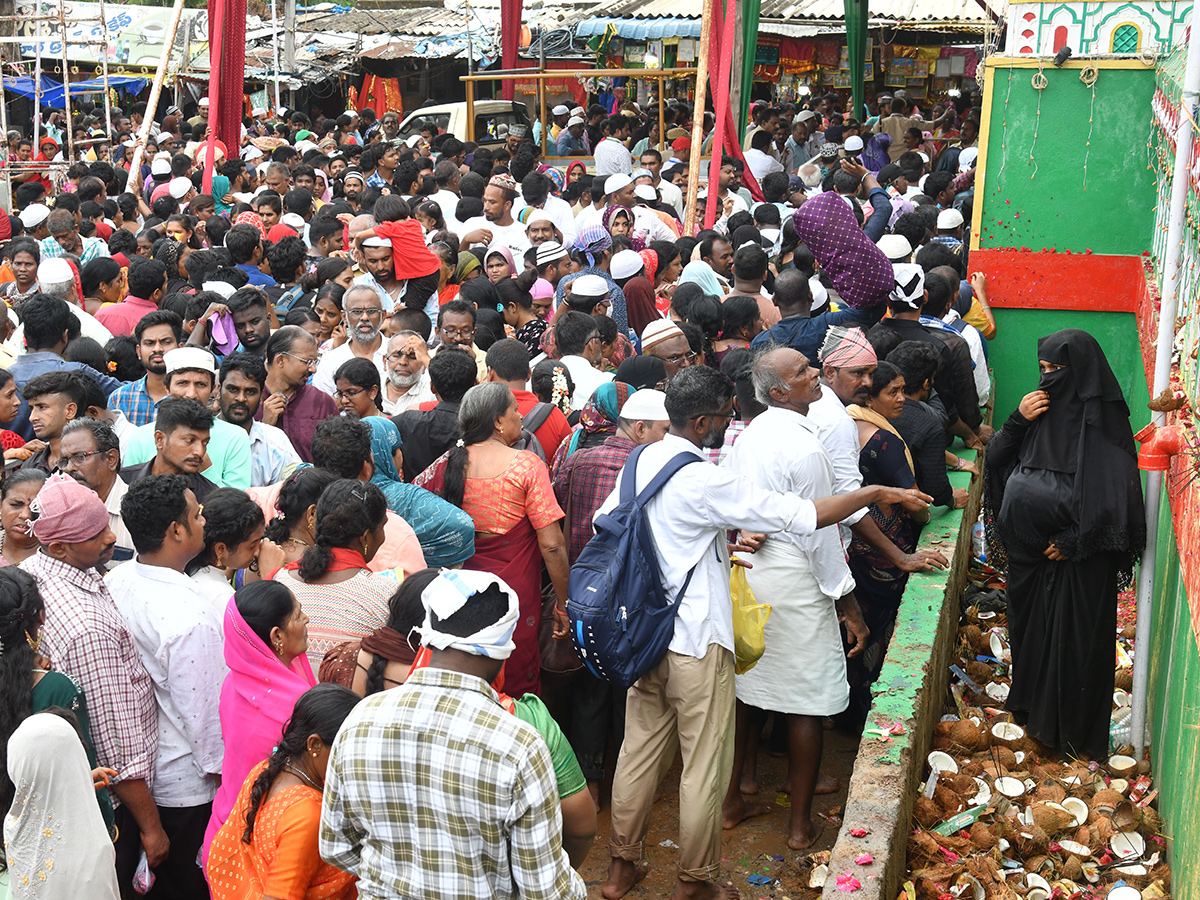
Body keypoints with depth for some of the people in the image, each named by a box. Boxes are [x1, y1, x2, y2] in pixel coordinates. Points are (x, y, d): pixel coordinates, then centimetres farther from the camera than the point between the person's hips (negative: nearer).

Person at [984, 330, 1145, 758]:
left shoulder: (1103, 422, -16)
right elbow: (997, 462, 6)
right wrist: (1017, 421, -10)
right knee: (1031, 626, 20)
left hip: (1077, 562, -6)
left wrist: (1072, 540, -18)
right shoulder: (1042, 408, 3)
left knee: (1075, 640, 6)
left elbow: (1117, 498, -20)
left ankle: (1073, 732, 21)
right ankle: (1032, 707, 39)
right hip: (1030, 552, 6)